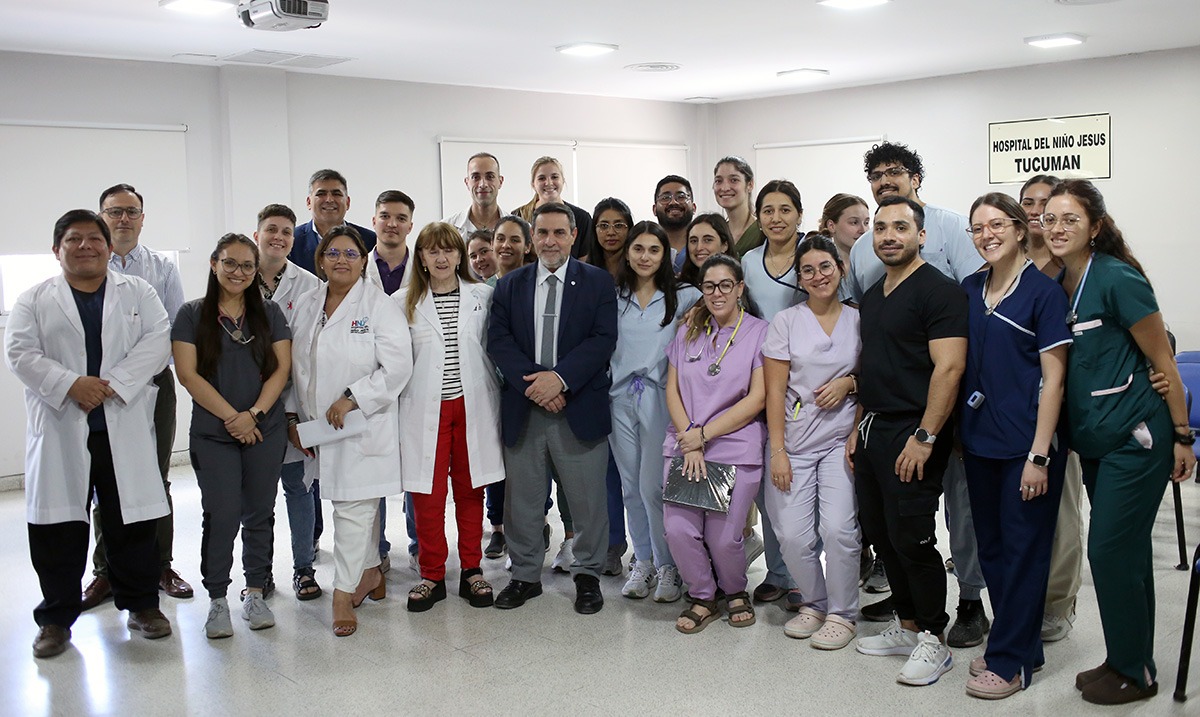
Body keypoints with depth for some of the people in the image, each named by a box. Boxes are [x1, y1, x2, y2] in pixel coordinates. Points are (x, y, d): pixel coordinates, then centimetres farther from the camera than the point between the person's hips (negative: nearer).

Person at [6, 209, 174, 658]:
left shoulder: (138, 293, 9)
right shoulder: (34, 300, 9)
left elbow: (157, 340, -4)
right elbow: (19, 352, -2)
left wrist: (113, 384, -16)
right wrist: (70, 384, -17)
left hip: (124, 429, 0)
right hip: (59, 431, 0)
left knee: (133, 522, 6)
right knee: (58, 528, 5)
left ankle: (141, 604, 22)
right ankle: (56, 617, 19)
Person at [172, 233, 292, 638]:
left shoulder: (269, 313, 9)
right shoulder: (193, 314, 2)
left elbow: (282, 368, 2)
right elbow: (188, 374, -5)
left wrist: (254, 414, -11)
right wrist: (231, 416, -11)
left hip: (265, 432, 2)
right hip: (212, 434, -2)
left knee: (259, 514, 7)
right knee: (221, 517, -3)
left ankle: (255, 594, 20)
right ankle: (217, 600, 11)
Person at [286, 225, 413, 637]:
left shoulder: (379, 305, -5)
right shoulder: (305, 306, 12)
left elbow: (397, 366, -13)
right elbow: (295, 368, 16)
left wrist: (352, 399, -17)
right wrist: (292, 417, 10)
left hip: (364, 426, -5)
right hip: (318, 428, 5)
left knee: (354, 508, -5)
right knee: (358, 506, 13)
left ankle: (344, 594, 2)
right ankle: (370, 573, 30)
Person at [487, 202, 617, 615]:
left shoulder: (598, 282, 3)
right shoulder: (510, 286, 10)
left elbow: (603, 339, -7)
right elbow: (498, 341, 0)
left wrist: (560, 377, -18)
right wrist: (531, 383, -14)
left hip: (580, 408, -2)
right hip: (522, 409, 2)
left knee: (587, 498, 5)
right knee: (522, 498, 10)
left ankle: (588, 574, 22)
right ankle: (525, 575, 25)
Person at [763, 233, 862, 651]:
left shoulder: (858, 321, 7)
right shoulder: (786, 322, 3)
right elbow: (774, 391, 0)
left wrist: (849, 382, -7)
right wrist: (777, 451, -7)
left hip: (841, 440, 0)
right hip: (794, 441, 0)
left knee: (837, 527, -14)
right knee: (793, 535, -5)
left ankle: (842, 612, 7)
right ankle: (814, 602, 21)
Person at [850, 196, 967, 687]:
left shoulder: (938, 291, -11)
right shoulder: (873, 296, 16)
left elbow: (949, 367, -19)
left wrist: (925, 436, -23)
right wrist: (859, 427, 16)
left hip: (912, 435, -9)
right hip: (874, 431, 9)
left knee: (911, 538, -4)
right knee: (880, 534, 13)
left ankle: (934, 641, 11)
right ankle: (906, 626, 27)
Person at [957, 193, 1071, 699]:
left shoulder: (1043, 291, -9)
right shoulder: (969, 289, 8)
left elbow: (1053, 378, -11)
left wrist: (1038, 455, -16)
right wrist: (956, 431, 9)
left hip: (1026, 443, -6)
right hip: (979, 441, 6)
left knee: (1022, 550, 2)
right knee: (992, 547, 13)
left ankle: (1010, 661, 12)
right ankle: (1020, 646, 27)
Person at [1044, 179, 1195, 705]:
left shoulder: (1118, 279, -14)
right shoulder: (1057, 285, 7)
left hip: (1135, 436, -7)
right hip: (1094, 439, 7)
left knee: (1111, 549, -4)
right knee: (1125, 552, 15)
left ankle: (1134, 673, 13)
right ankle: (1128, 661, 27)